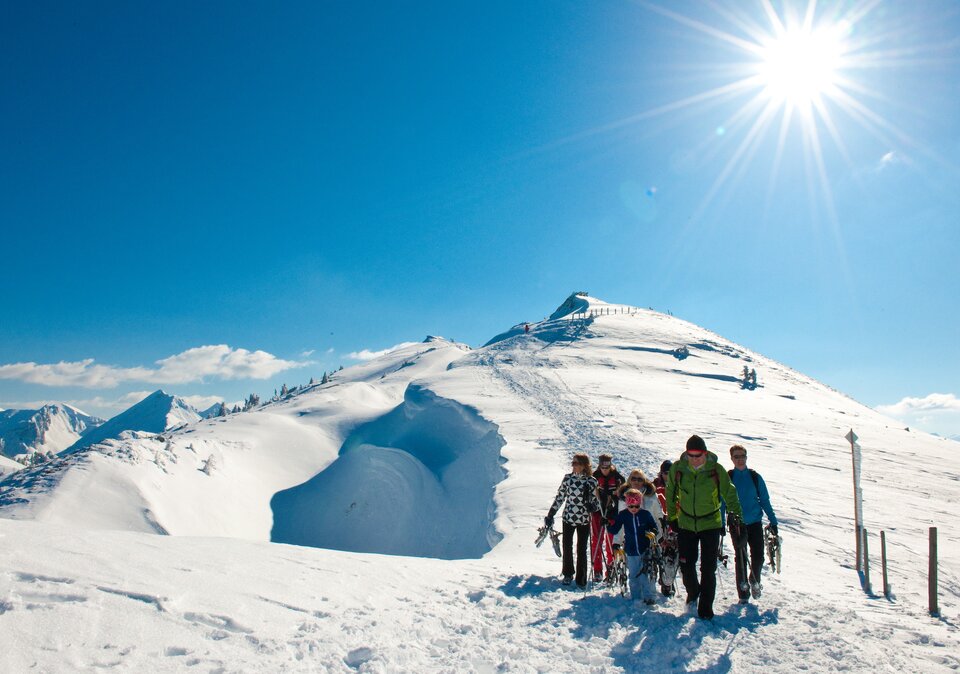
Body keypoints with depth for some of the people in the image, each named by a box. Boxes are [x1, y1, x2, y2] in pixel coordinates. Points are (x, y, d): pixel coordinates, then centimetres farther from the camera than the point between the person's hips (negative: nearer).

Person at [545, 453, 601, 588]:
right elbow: (560, 497, 5)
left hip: (584, 520, -2)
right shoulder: (568, 478, -2)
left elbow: (596, 501, 2)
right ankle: (568, 574, 31)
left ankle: (581, 580, 17)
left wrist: (593, 506, -22)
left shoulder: (591, 481, -7)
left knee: (581, 550, 4)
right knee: (567, 547, 10)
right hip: (568, 518, 2)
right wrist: (550, 515, 5)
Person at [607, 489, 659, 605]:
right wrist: (608, 525, -17)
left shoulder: (645, 514, -6)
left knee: (644, 575, 0)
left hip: (645, 549, -1)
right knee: (633, 576, 10)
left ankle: (648, 597, 12)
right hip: (631, 551, 2)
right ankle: (636, 598, 21)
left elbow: (654, 527, 6)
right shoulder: (622, 515, -4)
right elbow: (615, 530, 0)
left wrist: (652, 534, -14)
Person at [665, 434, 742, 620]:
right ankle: (692, 592, 37)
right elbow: (671, 494, 6)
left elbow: (730, 494, 0)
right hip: (685, 524, 2)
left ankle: (705, 606, 12)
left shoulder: (716, 470, -13)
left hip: (710, 524, -2)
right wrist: (672, 517, 10)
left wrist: (734, 516, -4)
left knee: (708, 568, -2)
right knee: (686, 565, 9)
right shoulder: (677, 468, -9)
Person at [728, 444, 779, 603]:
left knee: (758, 557, -3)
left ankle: (755, 581, 27)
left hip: (755, 523, 1)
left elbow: (765, 500, 7)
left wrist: (773, 521, 4)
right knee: (740, 558, 2)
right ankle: (743, 592, 15)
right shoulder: (727, 478, -1)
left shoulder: (755, 477, 1)